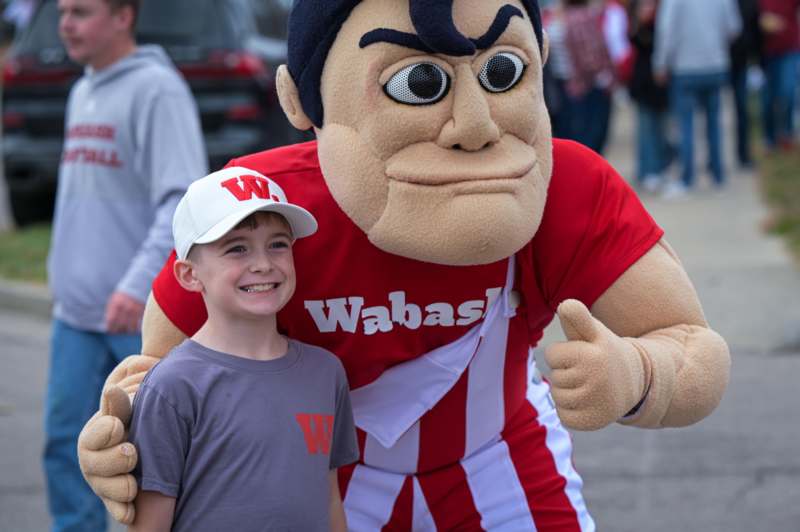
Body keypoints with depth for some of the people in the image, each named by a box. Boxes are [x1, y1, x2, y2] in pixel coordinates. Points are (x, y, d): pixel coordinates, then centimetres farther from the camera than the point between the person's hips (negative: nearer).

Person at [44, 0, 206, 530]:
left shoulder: (158, 89, -13)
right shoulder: (82, 94, 15)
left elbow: (183, 200, -22)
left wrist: (140, 282, -31)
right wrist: (64, 270, 17)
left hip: (144, 313, -7)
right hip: (76, 311, 8)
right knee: (67, 440, 3)